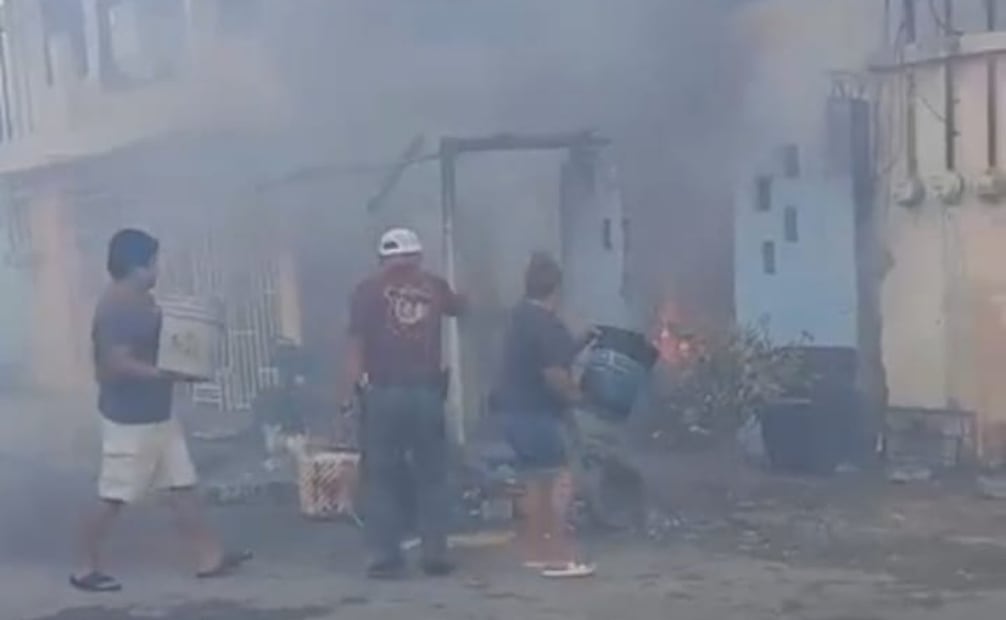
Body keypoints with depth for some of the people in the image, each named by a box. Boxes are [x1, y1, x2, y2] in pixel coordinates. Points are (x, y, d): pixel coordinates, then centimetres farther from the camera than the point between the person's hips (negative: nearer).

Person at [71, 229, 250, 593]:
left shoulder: (141, 302, 11)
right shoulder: (115, 309, -20)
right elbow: (117, 364, -27)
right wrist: (167, 373, -26)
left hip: (157, 414, 10)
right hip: (129, 419, -10)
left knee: (182, 486, 10)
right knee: (114, 498, 0)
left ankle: (209, 558, 15)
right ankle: (87, 569, 13)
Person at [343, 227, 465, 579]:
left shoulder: (368, 291, -1)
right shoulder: (433, 287, 8)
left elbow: (357, 347, -7)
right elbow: (460, 307, 30)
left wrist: (348, 394, -5)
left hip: (383, 393, -2)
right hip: (426, 392, 2)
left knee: (382, 477, 5)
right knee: (432, 476, 10)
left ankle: (386, 558, 4)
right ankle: (436, 555, 9)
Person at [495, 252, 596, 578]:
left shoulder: (520, 317, 14)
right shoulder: (547, 324, -17)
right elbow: (553, 374, -23)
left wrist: (579, 343, 19)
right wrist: (575, 394, -6)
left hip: (516, 410, 10)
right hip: (537, 413, -10)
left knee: (534, 481, 15)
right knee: (559, 480, -7)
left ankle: (535, 550, 19)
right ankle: (558, 556, -10)